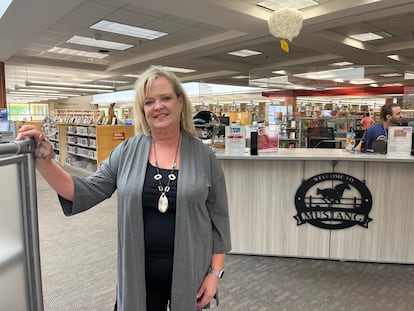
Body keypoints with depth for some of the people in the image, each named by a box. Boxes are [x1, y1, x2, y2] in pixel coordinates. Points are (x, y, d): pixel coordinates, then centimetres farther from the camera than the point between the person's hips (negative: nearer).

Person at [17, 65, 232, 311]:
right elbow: (87, 192, -4)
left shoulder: (205, 157, -7)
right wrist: (45, 162, -16)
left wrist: (215, 272, -5)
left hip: (189, 274, 0)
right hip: (139, 275, 1)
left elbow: (219, 219, -3)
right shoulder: (127, 152, -3)